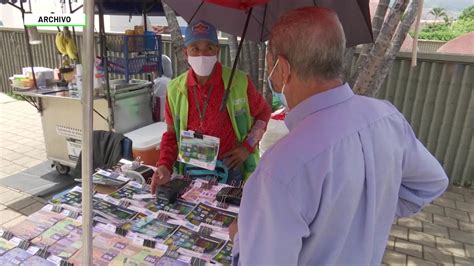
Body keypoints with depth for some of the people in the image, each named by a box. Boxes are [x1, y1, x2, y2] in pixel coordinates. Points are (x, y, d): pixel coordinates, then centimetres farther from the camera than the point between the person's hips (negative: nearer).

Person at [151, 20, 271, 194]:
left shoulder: (239, 82, -12)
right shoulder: (175, 89, -5)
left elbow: (263, 112, 3)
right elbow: (172, 133, 5)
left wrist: (248, 146, -6)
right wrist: (165, 165, -9)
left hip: (230, 169, -2)